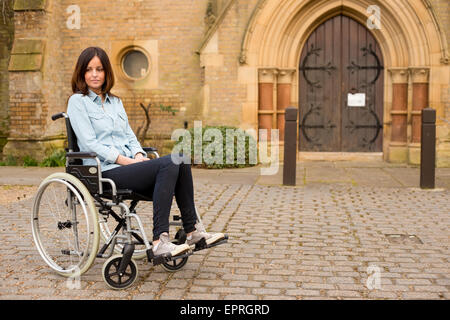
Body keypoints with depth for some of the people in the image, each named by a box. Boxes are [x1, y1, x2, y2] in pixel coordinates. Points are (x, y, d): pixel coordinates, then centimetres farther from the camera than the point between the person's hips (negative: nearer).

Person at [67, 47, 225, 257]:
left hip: (129, 164, 6)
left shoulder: (115, 102, 23)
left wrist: (139, 155, -3)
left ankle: (193, 231, -16)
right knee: (169, 164, -30)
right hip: (106, 171, -6)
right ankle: (160, 242, -33)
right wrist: (127, 161, -15)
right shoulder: (77, 102, 2)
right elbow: (90, 144, -9)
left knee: (181, 162, -20)